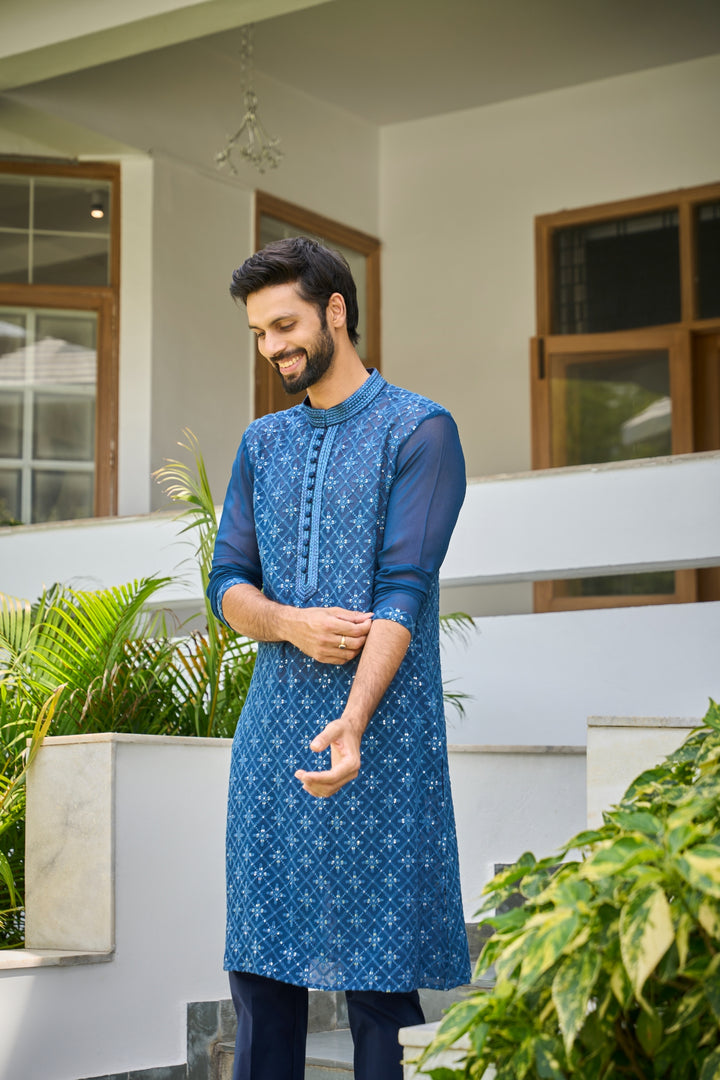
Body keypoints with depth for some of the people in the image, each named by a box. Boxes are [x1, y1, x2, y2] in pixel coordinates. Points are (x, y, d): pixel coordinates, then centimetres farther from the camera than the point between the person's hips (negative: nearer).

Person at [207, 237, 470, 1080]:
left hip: (381, 730, -5)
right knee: (260, 963, 6)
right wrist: (292, 622, -10)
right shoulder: (262, 445, 17)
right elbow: (227, 587, 12)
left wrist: (352, 723, -24)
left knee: (378, 976, -1)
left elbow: (404, 592, -12)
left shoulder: (420, 432, -2)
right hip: (272, 728, 5)